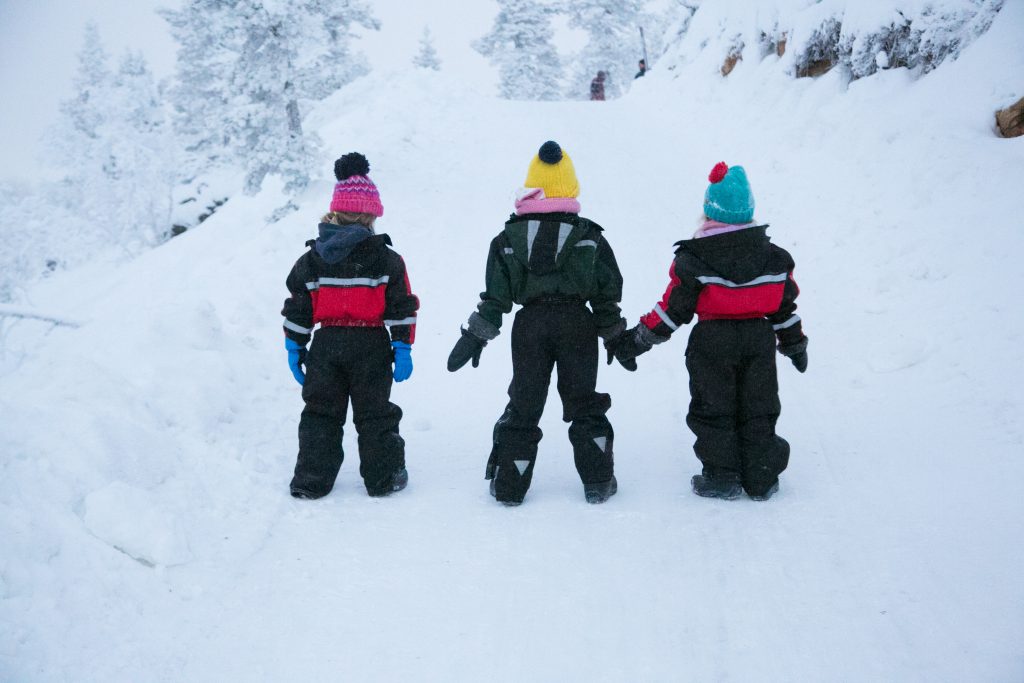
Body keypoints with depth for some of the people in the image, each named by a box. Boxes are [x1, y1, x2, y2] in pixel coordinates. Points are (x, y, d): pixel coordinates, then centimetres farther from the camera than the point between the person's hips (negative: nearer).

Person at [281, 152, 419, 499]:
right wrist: (403, 348, -2)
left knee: (320, 412, 11)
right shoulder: (387, 260, -6)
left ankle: (311, 480, 10)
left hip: (326, 344, 2)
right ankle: (383, 477, 13)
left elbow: (297, 308, 5)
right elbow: (402, 307, -7)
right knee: (374, 413, 9)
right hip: (370, 347, -2)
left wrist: (294, 348, 11)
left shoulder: (311, 260, 2)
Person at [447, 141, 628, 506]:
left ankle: (508, 484, 11)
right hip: (577, 324, 0)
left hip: (529, 323, 0)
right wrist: (615, 333, 14)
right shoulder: (589, 235, 0)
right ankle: (598, 480, 14)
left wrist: (476, 335, 4)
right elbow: (608, 291, 3)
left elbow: (495, 295, -3)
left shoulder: (509, 237, -1)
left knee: (523, 404, 9)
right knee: (584, 402, 12)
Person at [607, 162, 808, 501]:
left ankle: (722, 478, 11)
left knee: (713, 410, 9)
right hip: (759, 339, 4)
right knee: (758, 410, 13)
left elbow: (674, 308, -11)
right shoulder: (773, 256, 2)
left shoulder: (694, 259, -11)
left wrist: (637, 340, -2)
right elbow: (785, 306, 8)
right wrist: (794, 343, 22)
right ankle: (761, 479, 16)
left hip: (712, 342, -3)